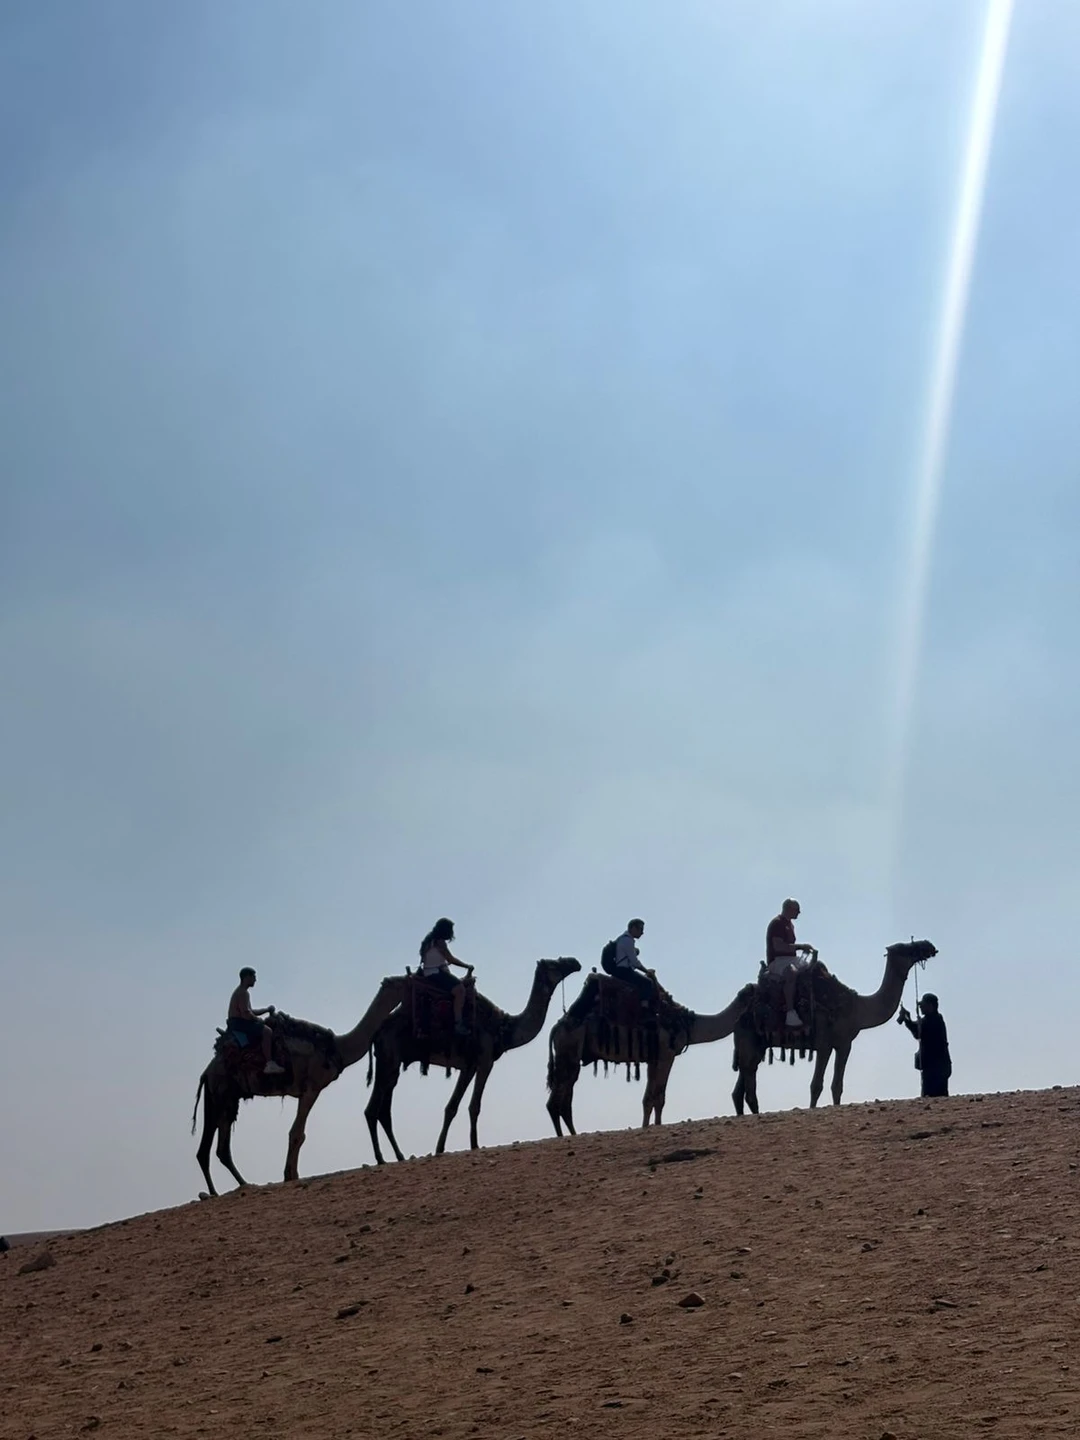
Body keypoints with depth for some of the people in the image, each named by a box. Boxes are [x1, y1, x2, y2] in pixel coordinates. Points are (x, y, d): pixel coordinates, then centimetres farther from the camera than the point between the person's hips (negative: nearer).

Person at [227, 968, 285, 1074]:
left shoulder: (241, 992, 22)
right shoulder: (243, 993, -11)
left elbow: (249, 1012, 28)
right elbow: (246, 1014, -21)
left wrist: (266, 1010, 21)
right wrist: (259, 1020, -8)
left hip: (235, 1024, 11)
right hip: (239, 1023, -11)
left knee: (265, 1030, 22)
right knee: (267, 1031, -24)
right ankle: (270, 1064, -34)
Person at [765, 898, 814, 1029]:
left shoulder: (789, 924, 21)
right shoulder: (777, 923, -10)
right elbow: (778, 946, -21)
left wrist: (802, 948, 9)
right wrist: (800, 946, -19)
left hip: (790, 960, 10)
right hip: (777, 961, -10)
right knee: (792, 973, -39)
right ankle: (791, 1013, -46)